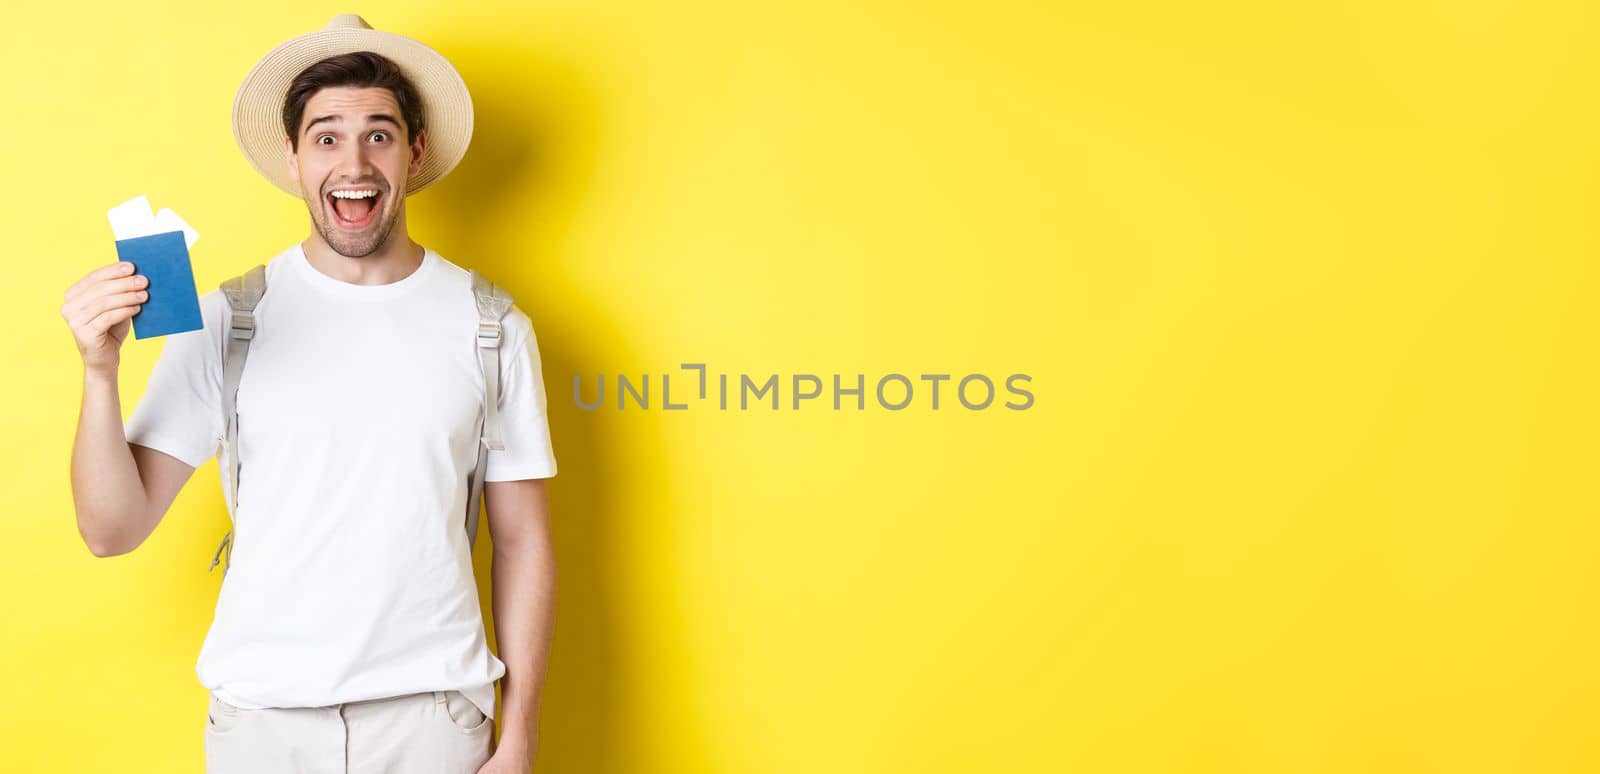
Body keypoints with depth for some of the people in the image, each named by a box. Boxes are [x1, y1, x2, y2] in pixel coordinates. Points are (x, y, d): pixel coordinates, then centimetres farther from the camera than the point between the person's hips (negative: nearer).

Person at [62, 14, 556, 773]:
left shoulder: (490, 326, -3)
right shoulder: (222, 321, -3)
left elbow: (522, 541, 1)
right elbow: (112, 529, -3)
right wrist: (100, 370, -18)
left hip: (434, 711, 0)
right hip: (261, 711, 1)